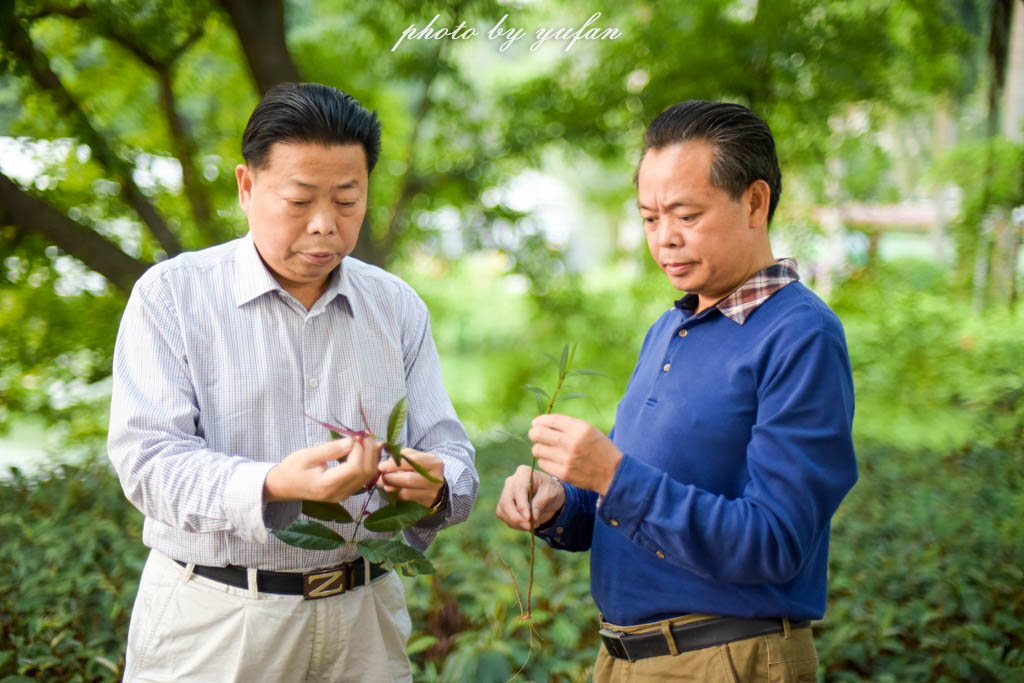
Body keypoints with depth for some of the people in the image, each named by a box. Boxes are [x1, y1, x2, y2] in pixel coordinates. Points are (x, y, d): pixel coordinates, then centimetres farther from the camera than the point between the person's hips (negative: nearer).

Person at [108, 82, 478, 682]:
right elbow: (147, 457, -15)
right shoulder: (171, 295, -5)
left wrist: (435, 486, -21)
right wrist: (272, 486, -33)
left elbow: (450, 452, 3)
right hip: (214, 622, -3)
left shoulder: (398, 306, 7)